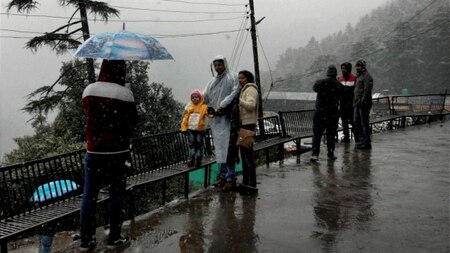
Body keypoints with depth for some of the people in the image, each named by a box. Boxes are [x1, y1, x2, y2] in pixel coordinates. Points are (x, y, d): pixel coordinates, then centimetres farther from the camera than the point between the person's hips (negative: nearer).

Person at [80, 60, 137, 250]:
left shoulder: (89, 90, 0)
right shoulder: (124, 93, -12)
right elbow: (133, 120, -2)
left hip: (93, 151, 4)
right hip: (118, 151, -3)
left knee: (89, 195, 9)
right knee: (116, 195, 8)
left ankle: (86, 240, 17)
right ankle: (114, 238, 17)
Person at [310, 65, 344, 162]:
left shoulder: (320, 83, -5)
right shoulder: (339, 85, -4)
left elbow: (314, 88, 14)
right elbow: (342, 96, 5)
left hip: (320, 111, -1)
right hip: (333, 113, 1)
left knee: (316, 133, 2)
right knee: (331, 134, 11)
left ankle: (315, 154, -8)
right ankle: (330, 154, 17)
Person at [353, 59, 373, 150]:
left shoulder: (367, 76, -11)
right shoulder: (359, 76, 19)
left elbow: (367, 90, -19)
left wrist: (363, 101, -23)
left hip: (363, 104, -10)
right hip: (357, 103, 10)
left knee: (364, 123, -6)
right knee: (356, 122, 13)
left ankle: (367, 143, 0)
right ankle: (363, 139, 24)